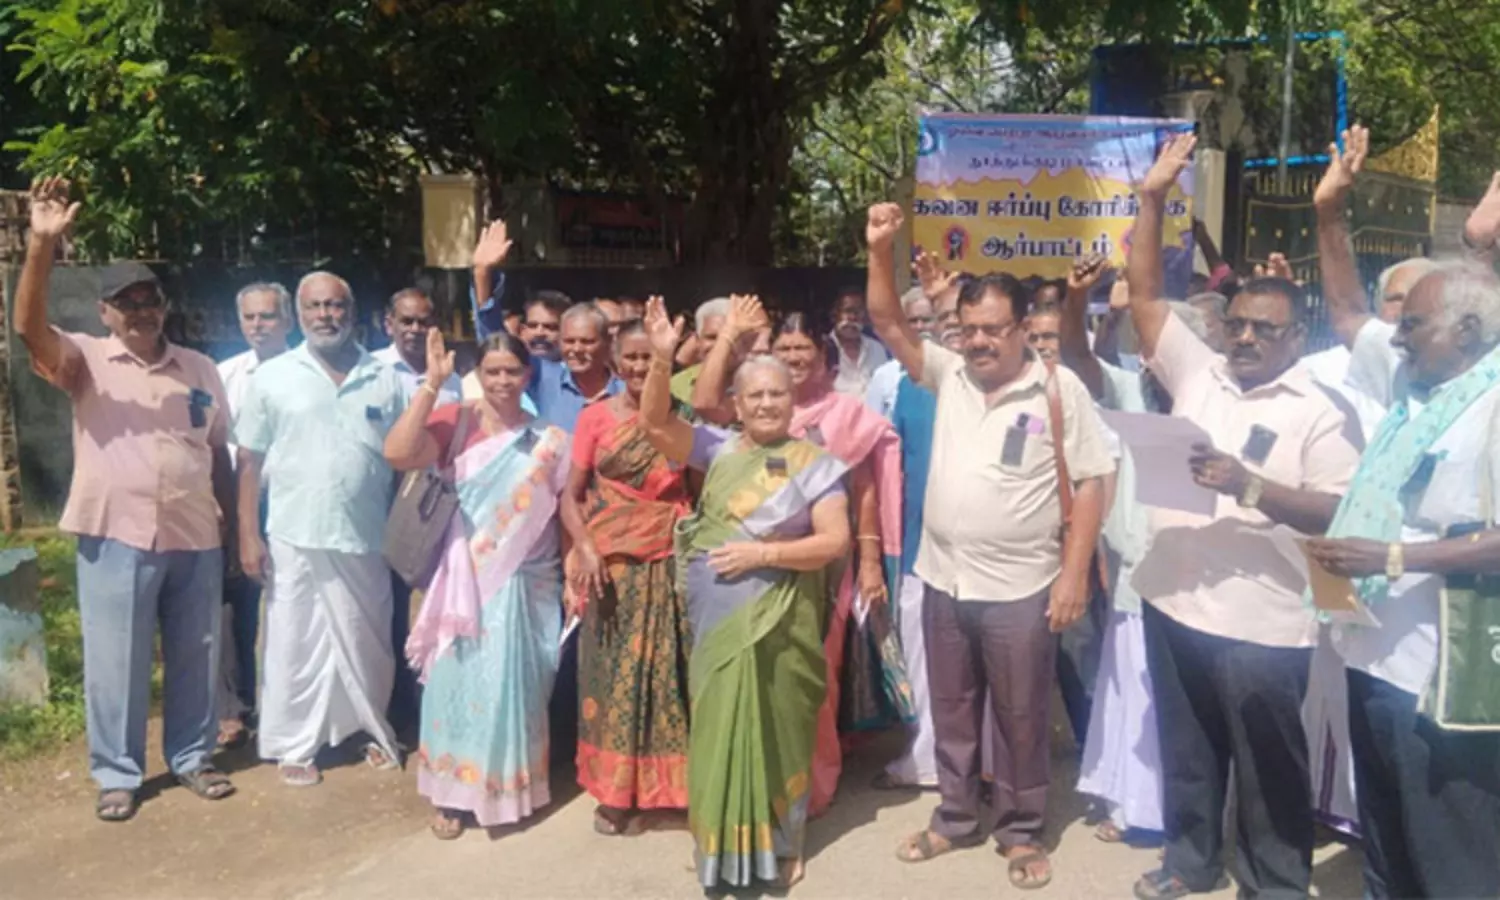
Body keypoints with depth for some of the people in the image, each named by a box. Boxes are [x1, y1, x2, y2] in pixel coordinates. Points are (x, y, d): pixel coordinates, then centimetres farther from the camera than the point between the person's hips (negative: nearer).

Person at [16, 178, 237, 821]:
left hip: (195, 539, 3)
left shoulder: (200, 369, 9)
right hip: (116, 538, -3)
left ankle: (192, 756, 28)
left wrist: (230, 523, 9)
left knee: (194, 656, 12)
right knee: (115, 661, 6)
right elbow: (28, 326, -21)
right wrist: (42, 245, -33)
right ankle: (117, 774, 21)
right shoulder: (85, 361, -1)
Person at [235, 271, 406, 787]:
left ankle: (373, 730, 32)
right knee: (294, 644, 7)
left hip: (366, 537, 2)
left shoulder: (384, 379, 3)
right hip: (294, 538, -1)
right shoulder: (272, 377, 0)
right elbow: (250, 463, 1)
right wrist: (249, 535, -5)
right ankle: (294, 745, 21)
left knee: (366, 642, 13)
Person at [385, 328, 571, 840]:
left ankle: (509, 786, 30)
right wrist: (431, 384, -24)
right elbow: (397, 454, -23)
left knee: (513, 684, 11)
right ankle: (452, 792, 22)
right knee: (460, 680, 6)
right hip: (469, 578, -1)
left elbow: (567, 507, 4)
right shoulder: (457, 422, -7)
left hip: (527, 582, 1)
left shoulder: (549, 439, 0)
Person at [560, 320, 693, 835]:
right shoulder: (596, 417, 0)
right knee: (612, 673, 5)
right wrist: (585, 549, -15)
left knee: (666, 670, 4)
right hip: (611, 562, -1)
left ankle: (662, 784, 20)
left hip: (667, 562, 1)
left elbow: (699, 489, 5)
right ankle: (613, 791, 18)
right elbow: (571, 495, 0)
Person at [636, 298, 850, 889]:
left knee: (774, 729, 9)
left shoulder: (813, 464, -3)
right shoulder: (719, 449, 3)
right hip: (717, 619, 2)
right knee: (720, 727, 12)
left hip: (777, 623, -2)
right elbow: (655, 423, -6)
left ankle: (778, 845, 27)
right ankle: (722, 842, 28)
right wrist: (662, 360, -19)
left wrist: (764, 553, -18)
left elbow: (835, 540, -9)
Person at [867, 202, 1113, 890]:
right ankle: (955, 818, 35)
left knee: (1021, 721, 10)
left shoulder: (1059, 389, -8)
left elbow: (1090, 483, -7)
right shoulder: (949, 374, 4)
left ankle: (1022, 832, 28)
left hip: (1020, 589, -4)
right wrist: (881, 250, -12)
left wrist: (1074, 574, -12)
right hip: (943, 581, 4)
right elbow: (889, 325, 1)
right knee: (952, 715, 18)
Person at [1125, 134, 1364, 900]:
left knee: (1269, 767, 10)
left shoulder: (1322, 413, -7)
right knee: (1185, 749, 19)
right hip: (1172, 602, 5)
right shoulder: (1200, 374, 6)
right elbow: (1144, 297, 5)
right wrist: (1152, 199, -1)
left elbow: (1336, 516, -12)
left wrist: (1248, 485, -25)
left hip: (1260, 623, -5)